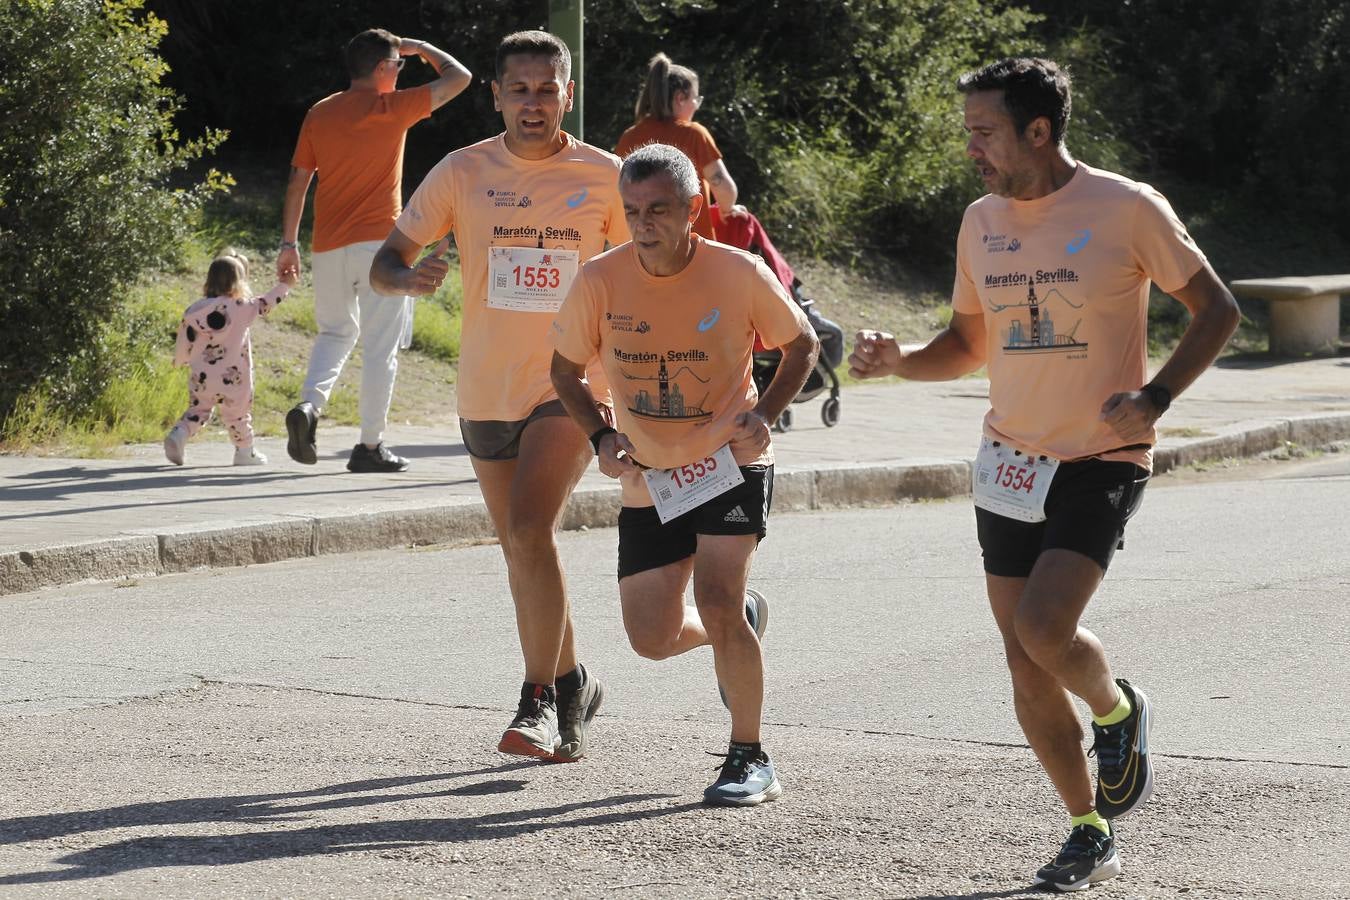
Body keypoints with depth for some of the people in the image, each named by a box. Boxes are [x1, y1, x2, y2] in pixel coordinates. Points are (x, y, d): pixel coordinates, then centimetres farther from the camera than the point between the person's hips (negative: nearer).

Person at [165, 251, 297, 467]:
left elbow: (184, 343, 4)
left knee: (197, 410, 15)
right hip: (232, 377, -3)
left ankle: (178, 435, -6)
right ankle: (245, 452, 23)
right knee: (238, 414, 12)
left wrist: (179, 360, 23)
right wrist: (285, 285, 13)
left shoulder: (194, 311, 0)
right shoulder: (242, 308, -11)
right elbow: (265, 304, 0)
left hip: (200, 377, 3)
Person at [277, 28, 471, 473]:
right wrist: (421, 48, 18)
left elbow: (297, 180, 9)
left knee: (335, 333, 20)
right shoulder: (392, 108, -5)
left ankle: (309, 404, -5)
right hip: (379, 244, -5)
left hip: (329, 248, 5)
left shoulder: (320, 114, 8)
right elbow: (459, 77, 4)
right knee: (380, 348, 2)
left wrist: (289, 243, 14)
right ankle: (370, 446, 1)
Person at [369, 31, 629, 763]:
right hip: (487, 393, 3)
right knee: (520, 549, 12)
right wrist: (409, 276, -25)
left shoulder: (606, 178, -2)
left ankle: (540, 700, -14)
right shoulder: (463, 173, -1)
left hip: (572, 386, -3)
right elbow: (384, 262, -2)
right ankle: (571, 686, 31)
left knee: (530, 531, -21)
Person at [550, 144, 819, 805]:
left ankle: (750, 759, -5)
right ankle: (742, 622, 38)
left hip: (730, 462, -3)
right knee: (653, 638, 2)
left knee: (717, 602, -21)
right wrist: (601, 436, -13)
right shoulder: (600, 281, -12)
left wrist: (763, 413, -15)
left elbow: (802, 345, 1)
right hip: (648, 479, 3)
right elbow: (566, 370, 3)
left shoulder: (741, 274, -15)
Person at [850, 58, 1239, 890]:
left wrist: (1155, 399, -17)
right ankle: (1091, 834, 18)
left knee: (1043, 629, -21)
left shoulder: (1127, 209, -11)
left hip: (1103, 462, -6)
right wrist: (900, 361, -4)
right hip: (1010, 464, 6)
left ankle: (1119, 710, 12)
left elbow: (1218, 310, -4)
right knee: (1025, 661, 4)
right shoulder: (982, 221, 5)